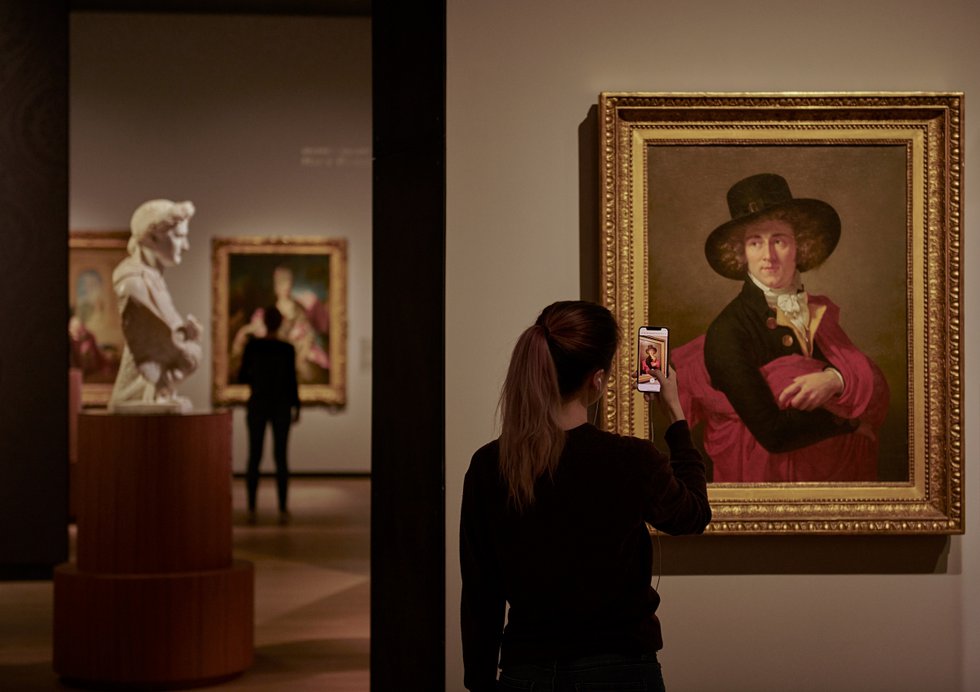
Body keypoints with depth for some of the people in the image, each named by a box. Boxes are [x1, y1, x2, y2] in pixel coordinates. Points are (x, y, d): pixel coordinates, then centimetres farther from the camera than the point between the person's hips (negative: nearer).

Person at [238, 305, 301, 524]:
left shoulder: (252, 345, -5)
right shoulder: (287, 349, -9)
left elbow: (242, 376, 2)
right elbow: (291, 381, -8)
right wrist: (296, 407, 6)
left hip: (258, 405, 1)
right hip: (281, 406, -1)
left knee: (254, 457, 7)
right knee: (280, 458, 4)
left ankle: (251, 509, 4)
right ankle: (283, 510, 1)